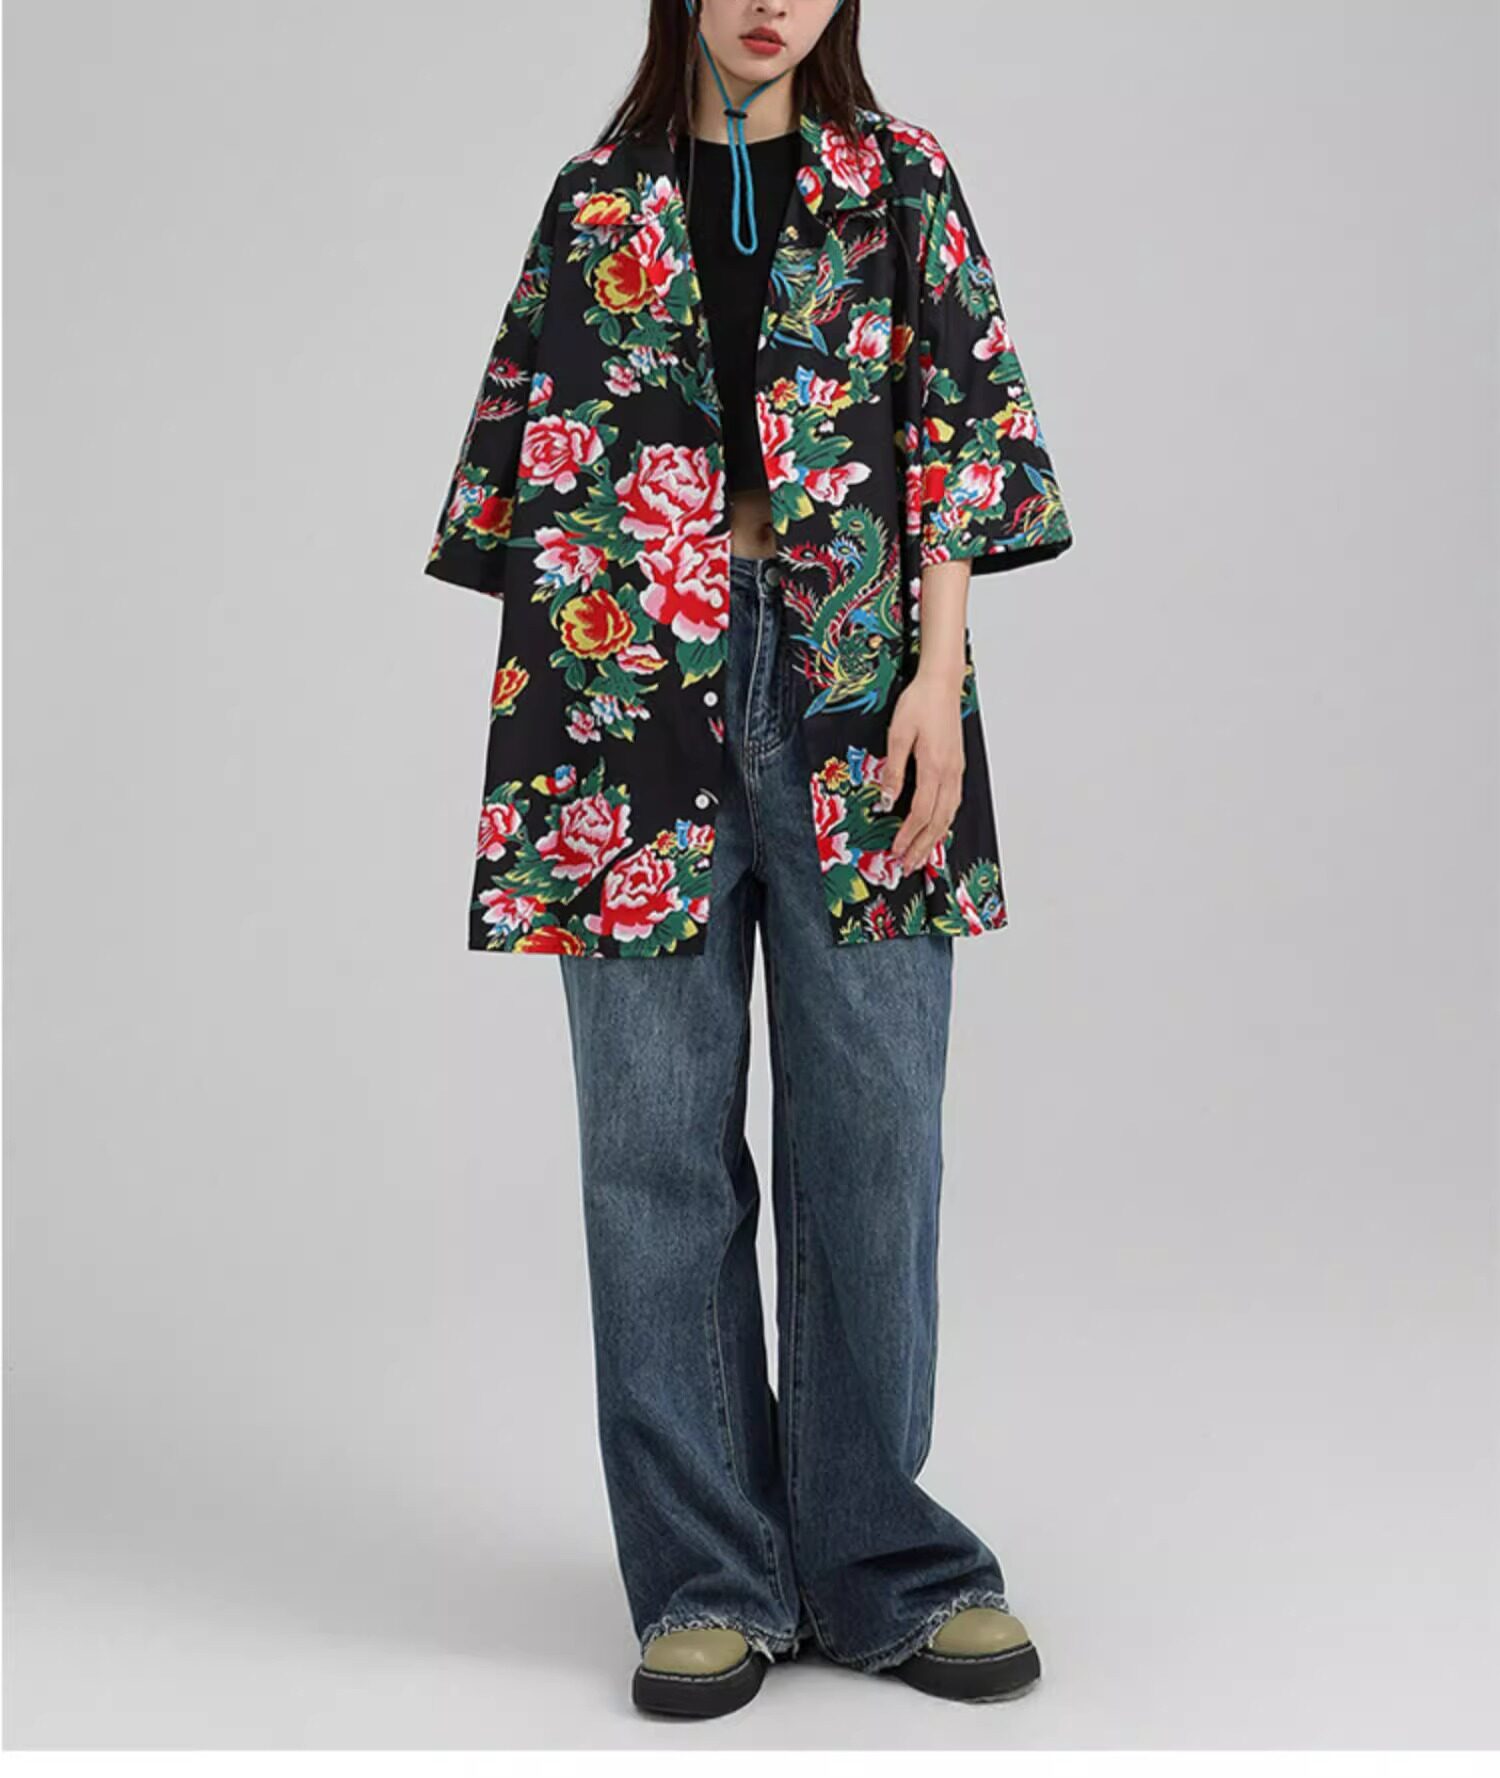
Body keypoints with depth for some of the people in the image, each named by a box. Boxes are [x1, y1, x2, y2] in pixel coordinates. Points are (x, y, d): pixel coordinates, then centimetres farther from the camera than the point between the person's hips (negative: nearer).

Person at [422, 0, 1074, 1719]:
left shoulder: (899, 177, 12)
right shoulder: (598, 196, 14)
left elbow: (954, 419, 3)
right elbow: (542, 451, 12)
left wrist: (939, 675, -8)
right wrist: (537, 686, 3)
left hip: (853, 682, 0)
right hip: (636, 678, 1)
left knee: (872, 1127, -1)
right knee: (658, 1140, 1)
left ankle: (878, 1560, 13)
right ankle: (709, 1579, 11)